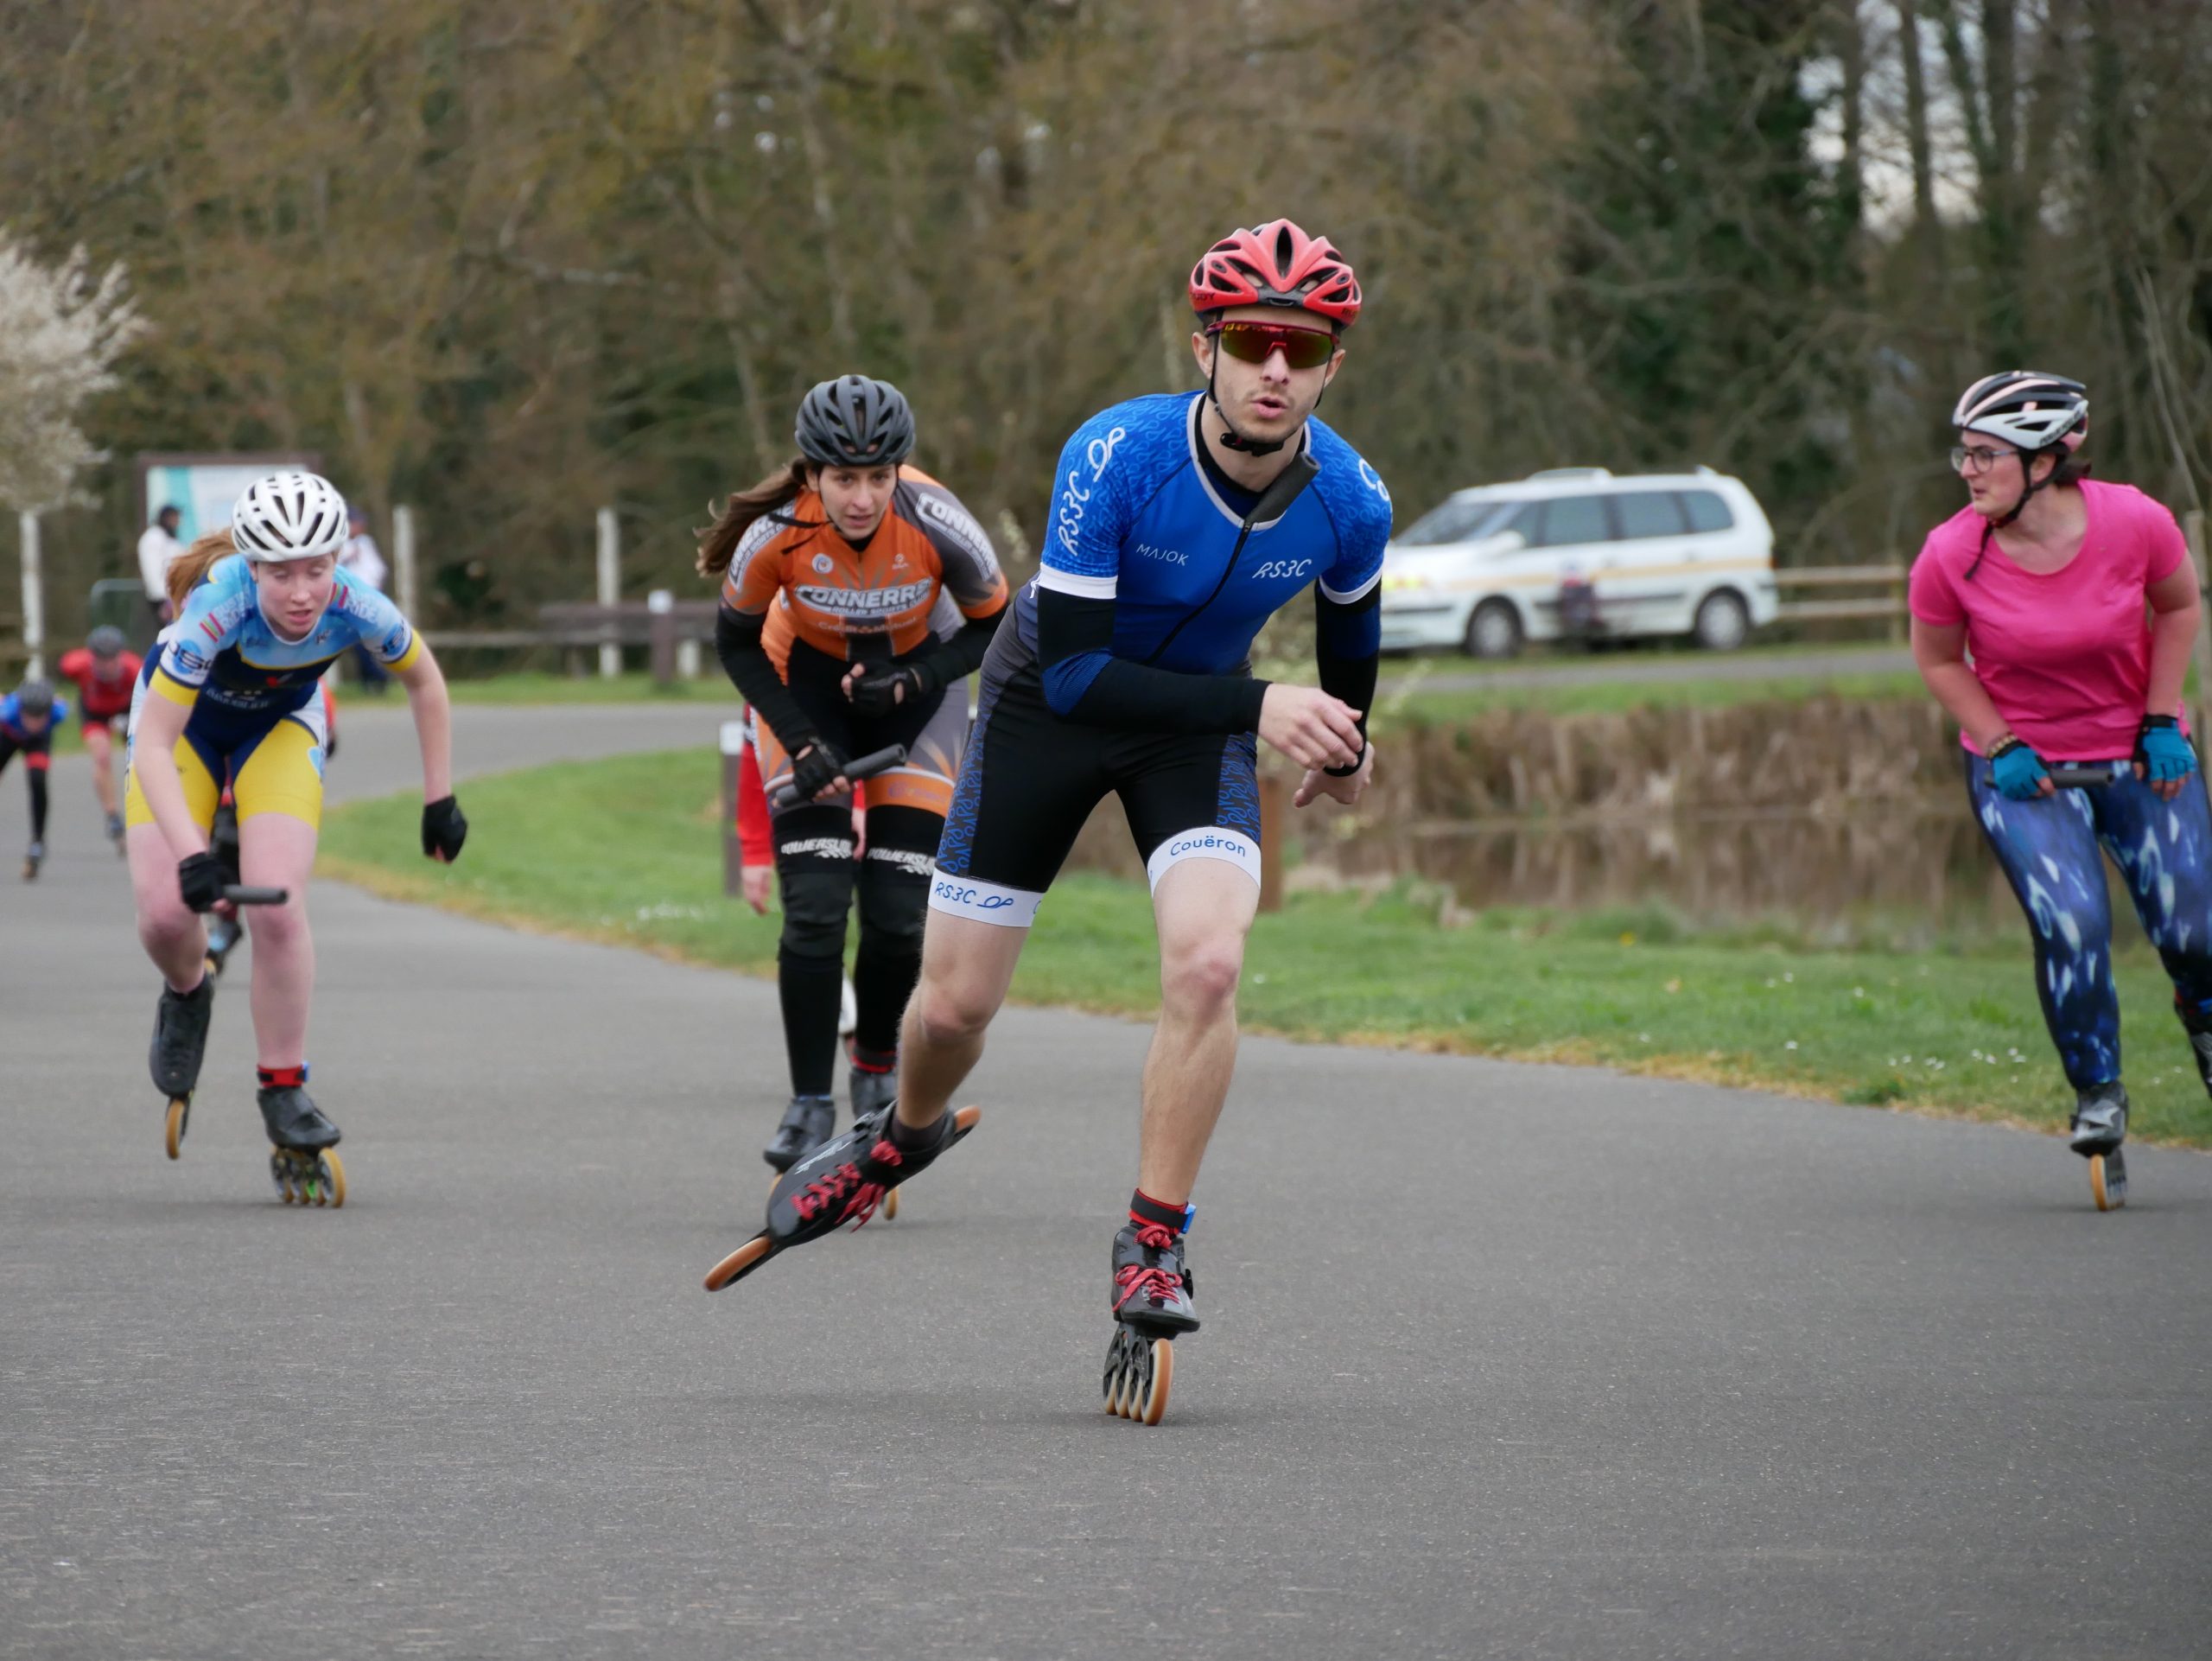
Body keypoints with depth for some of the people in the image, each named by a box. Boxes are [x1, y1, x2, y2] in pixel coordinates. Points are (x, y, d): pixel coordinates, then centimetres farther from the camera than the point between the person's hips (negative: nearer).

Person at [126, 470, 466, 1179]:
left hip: (280, 724, 1)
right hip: (184, 721, -1)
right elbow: (153, 746, -38)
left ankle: (282, 1086, -1)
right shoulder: (218, 608, -39)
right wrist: (192, 856, -47)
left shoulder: (355, 609, -30)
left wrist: (440, 800, -5)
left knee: (278, 909, -18)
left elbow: (425, 684, -7)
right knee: (165, 912, -15)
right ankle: (187, 994, 21)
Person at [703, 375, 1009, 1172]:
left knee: (899, 912, -7)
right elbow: (737, 642, -11)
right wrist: (798, 740, -21)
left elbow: (995, 626, -13)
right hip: (808, 680, 0)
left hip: (913, 681, 0)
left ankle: (877, 1068, 20)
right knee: (814, 906, -14)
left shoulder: (938, 527, -31)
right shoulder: (776, 534, -30)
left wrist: (913, 680, -27)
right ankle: (809, 1103, -4)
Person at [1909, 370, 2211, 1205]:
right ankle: (2097, 1094, 3)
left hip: (2140, 756, 1)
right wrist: (2001, 747, -10)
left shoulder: (2134, 522, -20)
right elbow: (1937, 659, -2)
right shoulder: (1950, 556, -20)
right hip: (2023, 765, -1)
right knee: (2071, 924, -20)